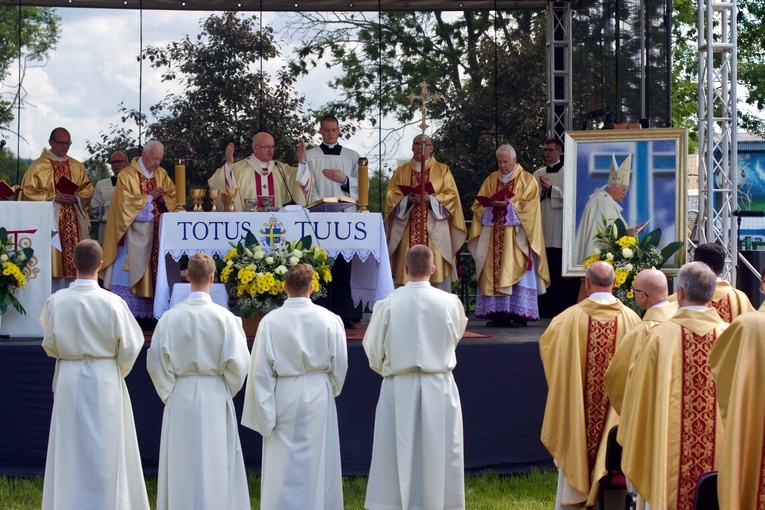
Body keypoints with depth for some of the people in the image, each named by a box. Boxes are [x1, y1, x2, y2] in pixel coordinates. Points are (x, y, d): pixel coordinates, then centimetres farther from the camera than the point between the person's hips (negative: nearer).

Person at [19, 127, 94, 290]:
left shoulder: (77, 167, 14)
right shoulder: (38, 166, 1)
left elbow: (88, 191, 13)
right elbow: (28, 192, -4)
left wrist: (76, 197, -9)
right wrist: (53, 197, -14)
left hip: (74, 222, 4)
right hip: (49, 221, -4)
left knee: (72, 262, 0)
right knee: (53, 263, -8)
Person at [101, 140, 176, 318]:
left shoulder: (161, 174, 11)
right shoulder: (127, 175, -4)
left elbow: (173, 198, 9)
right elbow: (126, 202, -12)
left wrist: (162, 198, -11)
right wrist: (150, 197, -12)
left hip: (156, 233, 5)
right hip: (134, 233, -5)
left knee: (154, 273, 3)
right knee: (130, 273, -8)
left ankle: (150, 313, 6)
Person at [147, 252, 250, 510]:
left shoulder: (170, 317, -5)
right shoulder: (224, 317, -9)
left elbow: (156, 362, -3)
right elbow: (237, 363, -8)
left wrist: (169, 394, 7)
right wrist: (227, 392, 9)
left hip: (179, 399, 1)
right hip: (215, 397, -1)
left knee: (181, 467, 8)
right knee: (215, 465, 5)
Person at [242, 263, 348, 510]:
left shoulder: (270, 321, -9)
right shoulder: (329, 319, -6)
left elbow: (260, 370, -7)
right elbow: (340, 363, 1)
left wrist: (265, 412, 0)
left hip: (283, 397, -1)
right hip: (318, 397, 1)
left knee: (283, 467, 5)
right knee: (318, 462, 9)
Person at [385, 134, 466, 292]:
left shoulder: (442, 170, 10)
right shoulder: (401, 172, 15)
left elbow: (451, 196, 1)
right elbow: (391, 196, 7)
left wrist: (430, 199, -13)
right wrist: (407, 200, -12)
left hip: (434, 230, -1)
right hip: (408, 230, 2)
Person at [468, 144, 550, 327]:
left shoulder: (527, 180, 6)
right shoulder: (491, 180, 17)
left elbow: (529, 204, -6)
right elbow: (477, 205, 12)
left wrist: (508, 205, -17)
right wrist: (491, 205, -9)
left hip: (516, 235, -4)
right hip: (493, 235, 4)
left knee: (515, 271, -9)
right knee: (494, 272, -3)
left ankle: (520, 314, -9)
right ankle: (498, 313, -3)